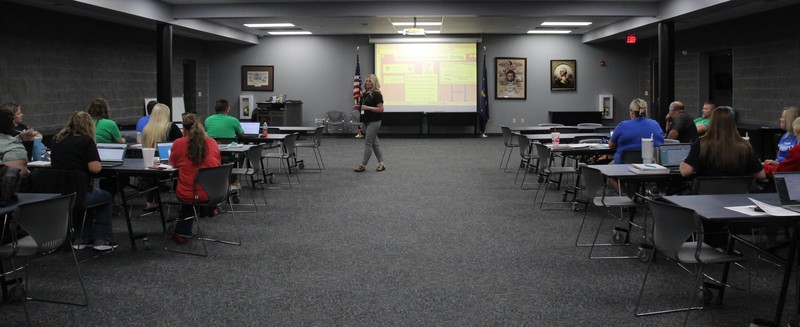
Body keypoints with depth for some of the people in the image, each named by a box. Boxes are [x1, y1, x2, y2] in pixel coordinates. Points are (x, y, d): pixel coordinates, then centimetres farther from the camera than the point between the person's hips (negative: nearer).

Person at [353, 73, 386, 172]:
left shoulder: (376, 94, -13)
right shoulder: (365, 94, 12)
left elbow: (381, 109, -17)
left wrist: (368, 108, -24)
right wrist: (358, 107, 1)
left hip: (374, 122, -9)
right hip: (366, 121, 9)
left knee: (368, 142, -6)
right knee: (374, 143, 10)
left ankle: (362, 165, -3)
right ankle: (381, 164, 15)